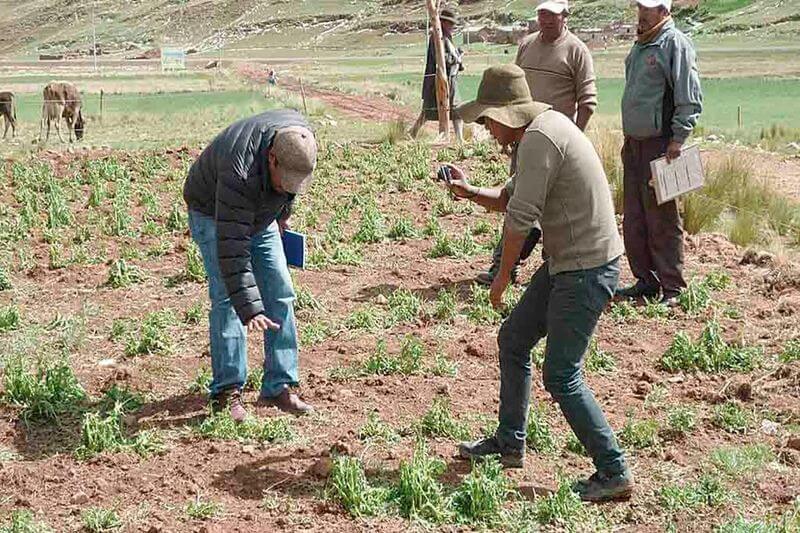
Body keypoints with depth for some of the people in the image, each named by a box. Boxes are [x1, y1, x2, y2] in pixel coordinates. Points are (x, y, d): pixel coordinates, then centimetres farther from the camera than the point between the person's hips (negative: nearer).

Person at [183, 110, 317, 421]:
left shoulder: (299, 136, -22)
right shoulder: (239, 173, -42)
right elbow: (231, 249, -42)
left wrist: (282, 214, 16)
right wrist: (249, 309, -45)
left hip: (259, 215, 6)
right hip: (213, 214, -6)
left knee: (280, 294, -2)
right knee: (226, 299, -17)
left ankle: (278, 387, 2)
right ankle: (227, 391, -10)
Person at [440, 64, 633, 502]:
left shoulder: (539, 139, -19)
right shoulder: (544, 128, 14)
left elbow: (520, 218, -20)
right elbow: (507, 198, 22)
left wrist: (503, 275, -8)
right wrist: (469, 192, 5)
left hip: (587, 271, -11)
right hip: (564, 264, 11)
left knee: (561, 376, -7)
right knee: (512, 340, 17)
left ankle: (614, 473, 2)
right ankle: (509, 443, 31)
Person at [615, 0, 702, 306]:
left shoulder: (675, 44, -10)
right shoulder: (640, 45, 16)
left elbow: (690, 99, -14)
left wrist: (678, 138, -18)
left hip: (660, 145, -8)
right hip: (633, 143, 8)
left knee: (663, 220, -4)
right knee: (633, 220, 11)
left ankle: (672, 288, 3)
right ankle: (646, 280, 21)